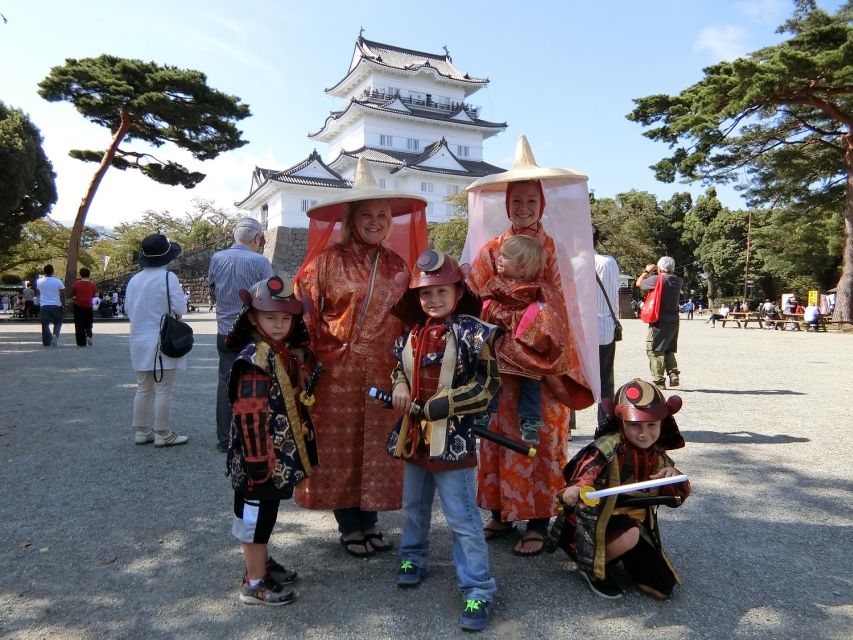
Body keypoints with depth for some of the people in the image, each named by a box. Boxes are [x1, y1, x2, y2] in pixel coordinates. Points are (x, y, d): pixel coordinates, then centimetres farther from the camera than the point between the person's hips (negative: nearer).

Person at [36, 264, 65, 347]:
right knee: (57, 323, 13)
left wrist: (42, 275, 30)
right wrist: (63, 304, 9)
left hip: (43, 306, 1)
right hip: (56, 305, -1)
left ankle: (47, 342, 2)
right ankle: (55, 335, -14)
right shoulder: (58, 282, -5)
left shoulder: (39, 281, 1)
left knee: (45, 324, 6)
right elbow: (62, 295, -4)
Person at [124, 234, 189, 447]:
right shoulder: (168, 278, -13)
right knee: (163, 390, 0)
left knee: (143, 389, 14)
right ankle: (163, 435, 5)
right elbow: (180, 309, -15)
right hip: (163, 342, -6)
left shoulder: (134, 280, 5)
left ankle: (141, 432, 21)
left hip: (140, 341, 7)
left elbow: (128, 309, 11)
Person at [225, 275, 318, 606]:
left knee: (266, 513, 22)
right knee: (256, 514, 5)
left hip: (282, 455, 9)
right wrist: (259, 461, -23)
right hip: (262, 457, -9)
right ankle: (254, 583, 18)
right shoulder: (254, 360, -21)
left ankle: (262, 563, 39)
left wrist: (306, 448, 19)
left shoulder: (289, 352, 8)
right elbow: (250, 415, -24)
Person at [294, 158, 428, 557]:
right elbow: (302, 308, -6)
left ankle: (370, 521, 26)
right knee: (340, 448, 6)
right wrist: (317, 352, -8)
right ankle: (349, 527, 21)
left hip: (383, 373, 4)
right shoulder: (328, 260, -6)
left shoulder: (398, 265, 9)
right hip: (337, 371, -4)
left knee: (377, 446, 11)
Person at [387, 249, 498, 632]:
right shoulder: (412, 333, 6)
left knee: (462, 519, -2)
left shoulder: (473, 332, -13)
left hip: (453, 439, -7)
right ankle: (413, 558, 46)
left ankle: (478, 590, 9)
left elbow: (487, 385, -14)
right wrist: (398, 385, 0)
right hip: (414, 434, 7)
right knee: (414, 506, 24)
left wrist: (440, 405, -19)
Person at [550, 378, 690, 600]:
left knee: (662, 589, -2)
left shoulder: (658, 457, 4)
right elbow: (586, 469, -36)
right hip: (600, 521, -6)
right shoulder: (607, 447, -18)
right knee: (629, 534, -39)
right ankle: (593, 567, -7)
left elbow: (678, 496, 11)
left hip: (638, 525, 6)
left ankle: (621, 556, 25)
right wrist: (575, 488, -60)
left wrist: (674, 478, -13)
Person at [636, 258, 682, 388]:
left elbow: (639, 283, 1)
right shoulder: (678, 281, 5)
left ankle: (659, 381, 0)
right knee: (669, 350, 21)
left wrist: (646, 271, 18)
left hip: (660, 321, -6)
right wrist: (651, 273, 22)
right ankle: (673, 373, 6)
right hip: (674, 320, 7)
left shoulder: (656, 279, -13)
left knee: (655, 351, 0)